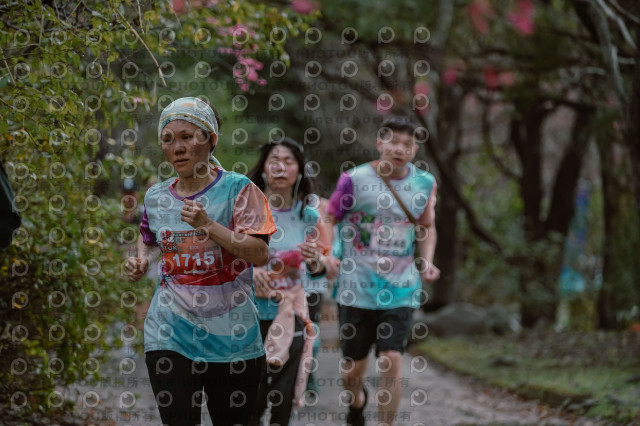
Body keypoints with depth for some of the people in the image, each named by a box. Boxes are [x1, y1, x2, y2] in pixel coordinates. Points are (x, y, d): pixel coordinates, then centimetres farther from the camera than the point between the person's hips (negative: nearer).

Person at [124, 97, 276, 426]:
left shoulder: (236, 188, -5)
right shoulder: (156, 197, 7)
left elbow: (260, 254, -15)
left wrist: (208, 225, -24)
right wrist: (141, 261, 7)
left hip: (231, 335, -2)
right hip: (171, 334, 2)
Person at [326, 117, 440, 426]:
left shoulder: (425, 183, 2)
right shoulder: (355, 180, -8)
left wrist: (427, 262, 1)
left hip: (401, 290, 1)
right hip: (356, 289, -1)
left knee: (392, 362, -13)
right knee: (354, 365, 11)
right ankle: (357, 400, 46)